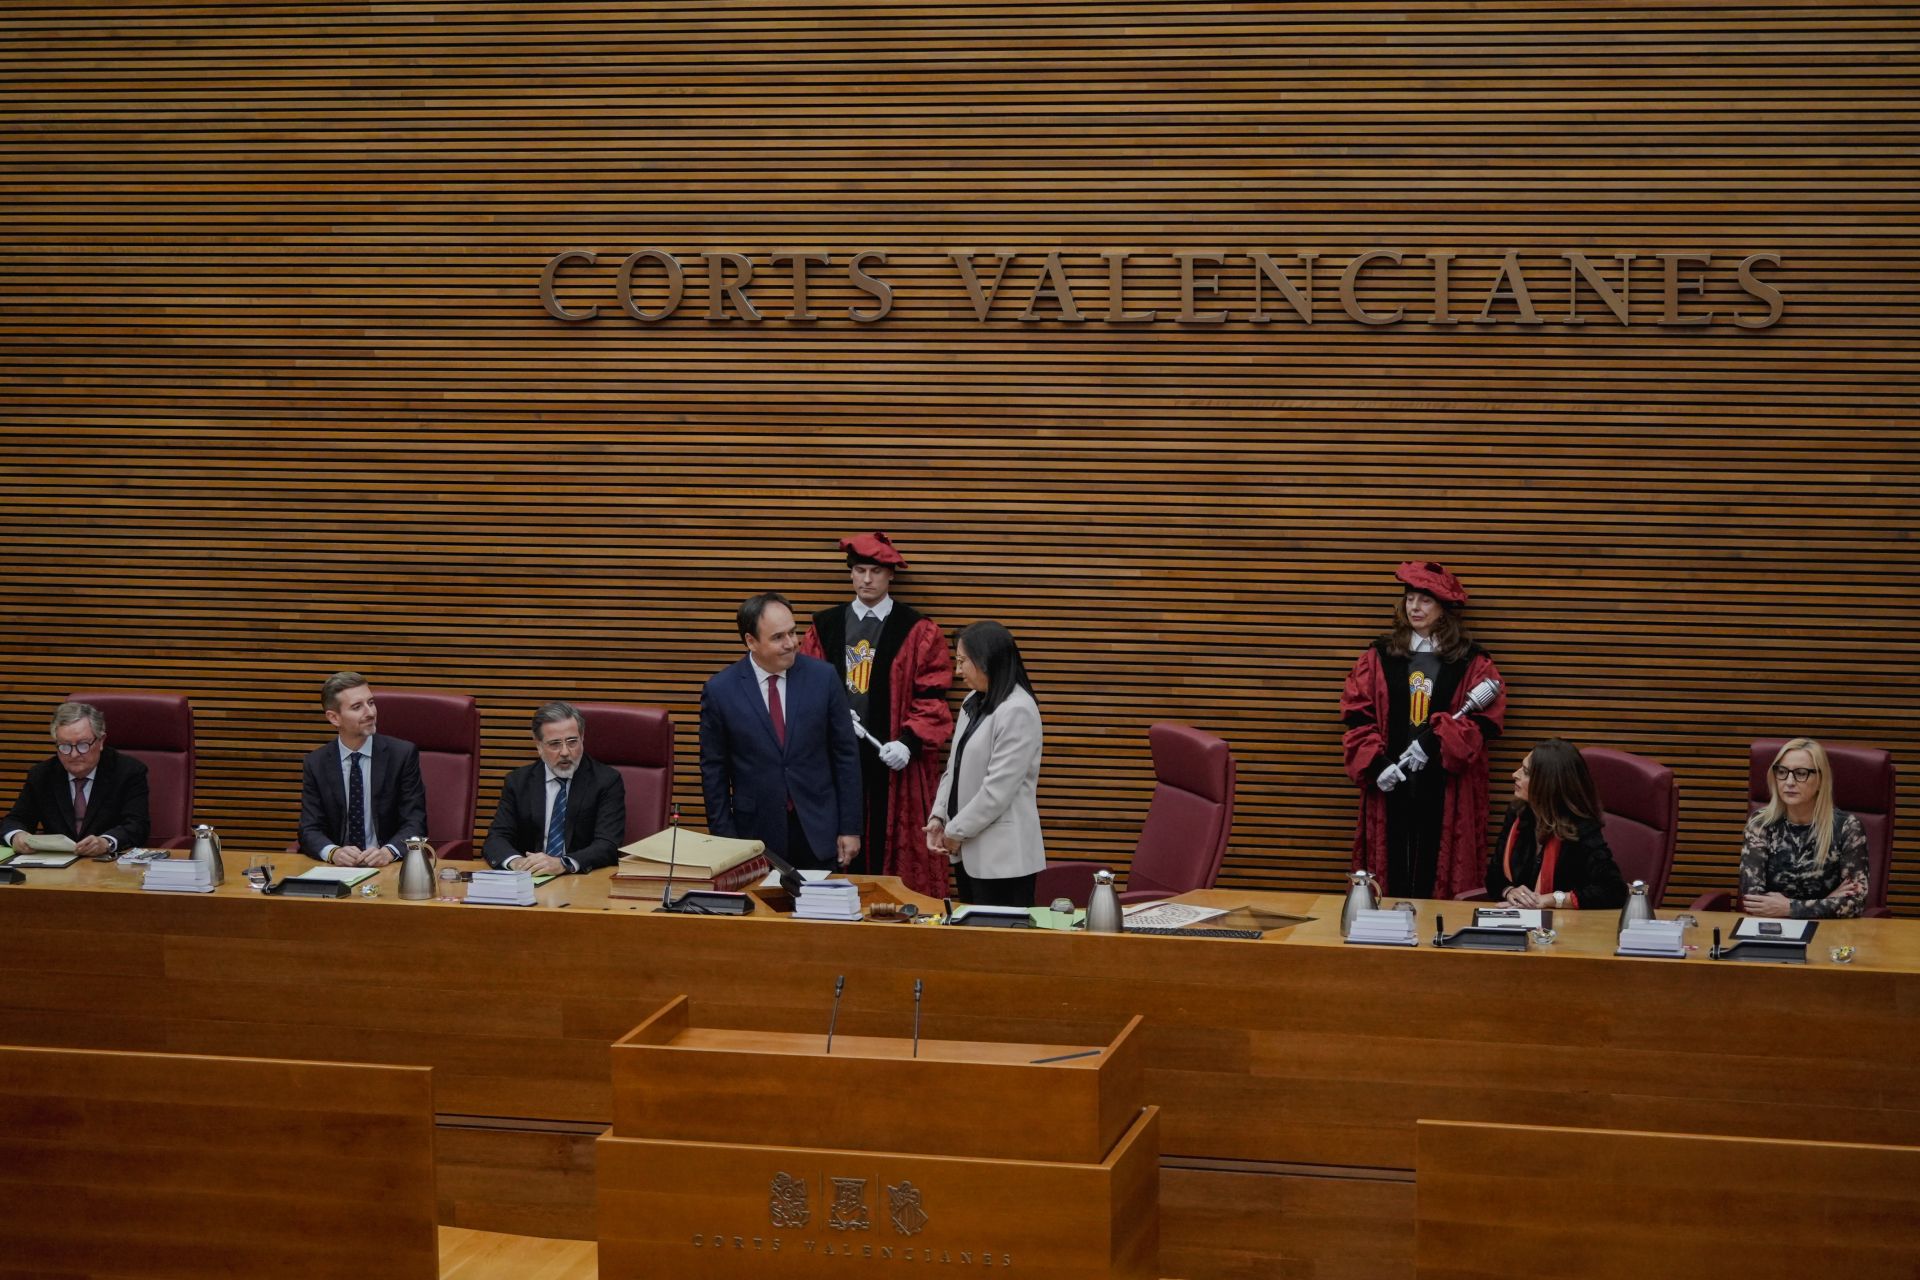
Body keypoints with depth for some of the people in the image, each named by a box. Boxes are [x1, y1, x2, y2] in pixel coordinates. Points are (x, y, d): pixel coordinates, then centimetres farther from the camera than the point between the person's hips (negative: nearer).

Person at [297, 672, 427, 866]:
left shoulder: (403, 754, 0)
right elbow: (310, 830, 2)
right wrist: (333, 852, -20)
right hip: (338, 869, 2)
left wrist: (389, 851, -23)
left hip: (389, 867, -2)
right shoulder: (315, 764, 5)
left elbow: (414, 823, -3)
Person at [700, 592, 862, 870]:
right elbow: (714, 771, 1)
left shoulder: (823, 677, -3)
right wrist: (725, 841, -1)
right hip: (757, 836, -1)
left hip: (818, 832, 1)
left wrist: (850, 828, 0)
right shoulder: (720, 690, -5)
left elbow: (845, 755, 1)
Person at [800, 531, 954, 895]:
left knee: (894, 849, -2)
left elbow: (932, 698, -2)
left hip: (893, 763, -2)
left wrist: (909, 741, -15)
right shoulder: (824, 627, 10)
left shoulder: (917, 631, 2)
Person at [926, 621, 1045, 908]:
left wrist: (956, 831, -11)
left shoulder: (1017, 711, -16)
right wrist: (938, 817, 2)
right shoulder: (973, 703, 11)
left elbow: (998, 789, -19)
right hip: (969, 852, 8)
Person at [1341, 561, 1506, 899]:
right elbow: (1356, 714, 4)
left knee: (1436, 867, -2)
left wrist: (1435, 741, -17)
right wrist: (1375, 763, -10)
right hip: (1391, 781, 1)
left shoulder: (1472, 662, 4)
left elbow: (1486, 719, -5)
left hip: (1445, 785, -1)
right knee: (1394, 867, 1)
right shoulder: (1380, 656, 9)